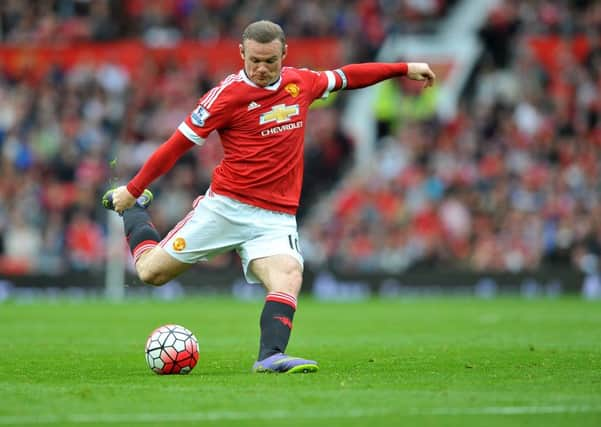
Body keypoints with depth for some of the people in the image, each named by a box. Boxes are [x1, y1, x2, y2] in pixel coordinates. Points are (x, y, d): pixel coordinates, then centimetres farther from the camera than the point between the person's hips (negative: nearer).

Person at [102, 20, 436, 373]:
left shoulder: (301, 82, 6)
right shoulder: (228, 94, -9)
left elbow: (346, 76, 26)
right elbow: (178, 144, -4)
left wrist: (404, 69, 28)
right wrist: (132, 190, 0)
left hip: (277, 218, 3)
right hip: (224, 207, -3)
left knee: (289, 279, -26)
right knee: (151, 272, 3)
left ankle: (270, 357, -35)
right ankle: (134, 209, 31)